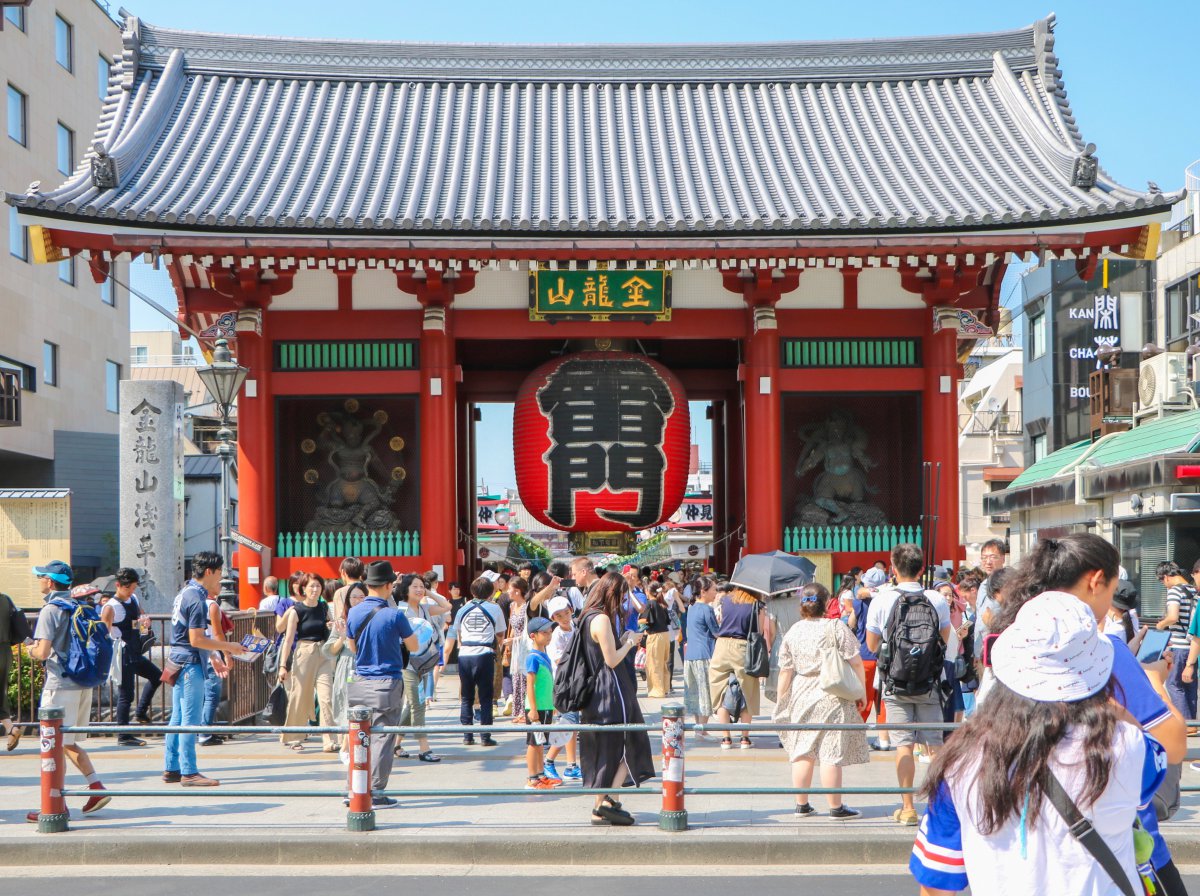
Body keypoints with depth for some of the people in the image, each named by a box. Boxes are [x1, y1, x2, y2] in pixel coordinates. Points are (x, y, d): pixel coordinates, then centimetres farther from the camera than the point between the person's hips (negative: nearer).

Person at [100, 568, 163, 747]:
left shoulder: (134, 599, 9)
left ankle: (141, 713, 28)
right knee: (126, 695, -5)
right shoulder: (110, 607, -16)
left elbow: (142, 616, 24)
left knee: (157, 676, 19)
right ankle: (123, 737, 1)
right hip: (123, 657, -9)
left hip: (135, 654, 9)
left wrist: (145, 621, 1)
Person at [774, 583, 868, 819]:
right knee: (831, 754, -2)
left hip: (801, 698, 4)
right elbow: (855, 662, -7)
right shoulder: (836, 627, -7)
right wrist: (862, 691, 5)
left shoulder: (793, 632, 3)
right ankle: (836, 807, 3)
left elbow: (785, 671, 4)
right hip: (833, 699, -4)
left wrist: (781, 702, 11)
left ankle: (802, 805, 18)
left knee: (802, 751, 11)